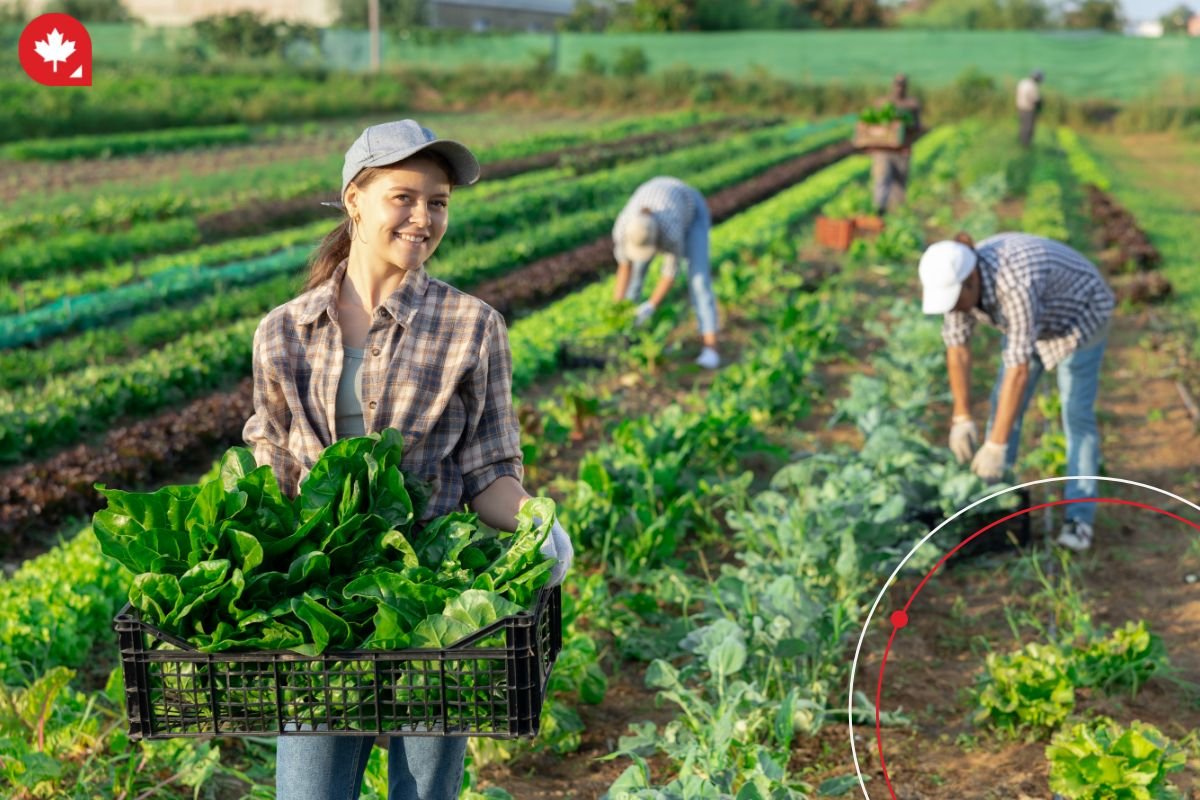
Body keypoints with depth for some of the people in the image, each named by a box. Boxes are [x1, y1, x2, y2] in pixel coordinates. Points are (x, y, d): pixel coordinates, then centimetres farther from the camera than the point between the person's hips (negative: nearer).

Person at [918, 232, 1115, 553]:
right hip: (1037, 317, 7)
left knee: (1076, 414, -10)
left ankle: (1079, 518, -4)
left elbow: (1019, 369, -43)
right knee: (1005, 402, 4)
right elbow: (957, 347, -13)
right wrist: (961, 418, -16)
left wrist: (996, 445, -41)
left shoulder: (1015, 285, -43)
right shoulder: (957, 276, -20)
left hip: (1080, 315, -7)